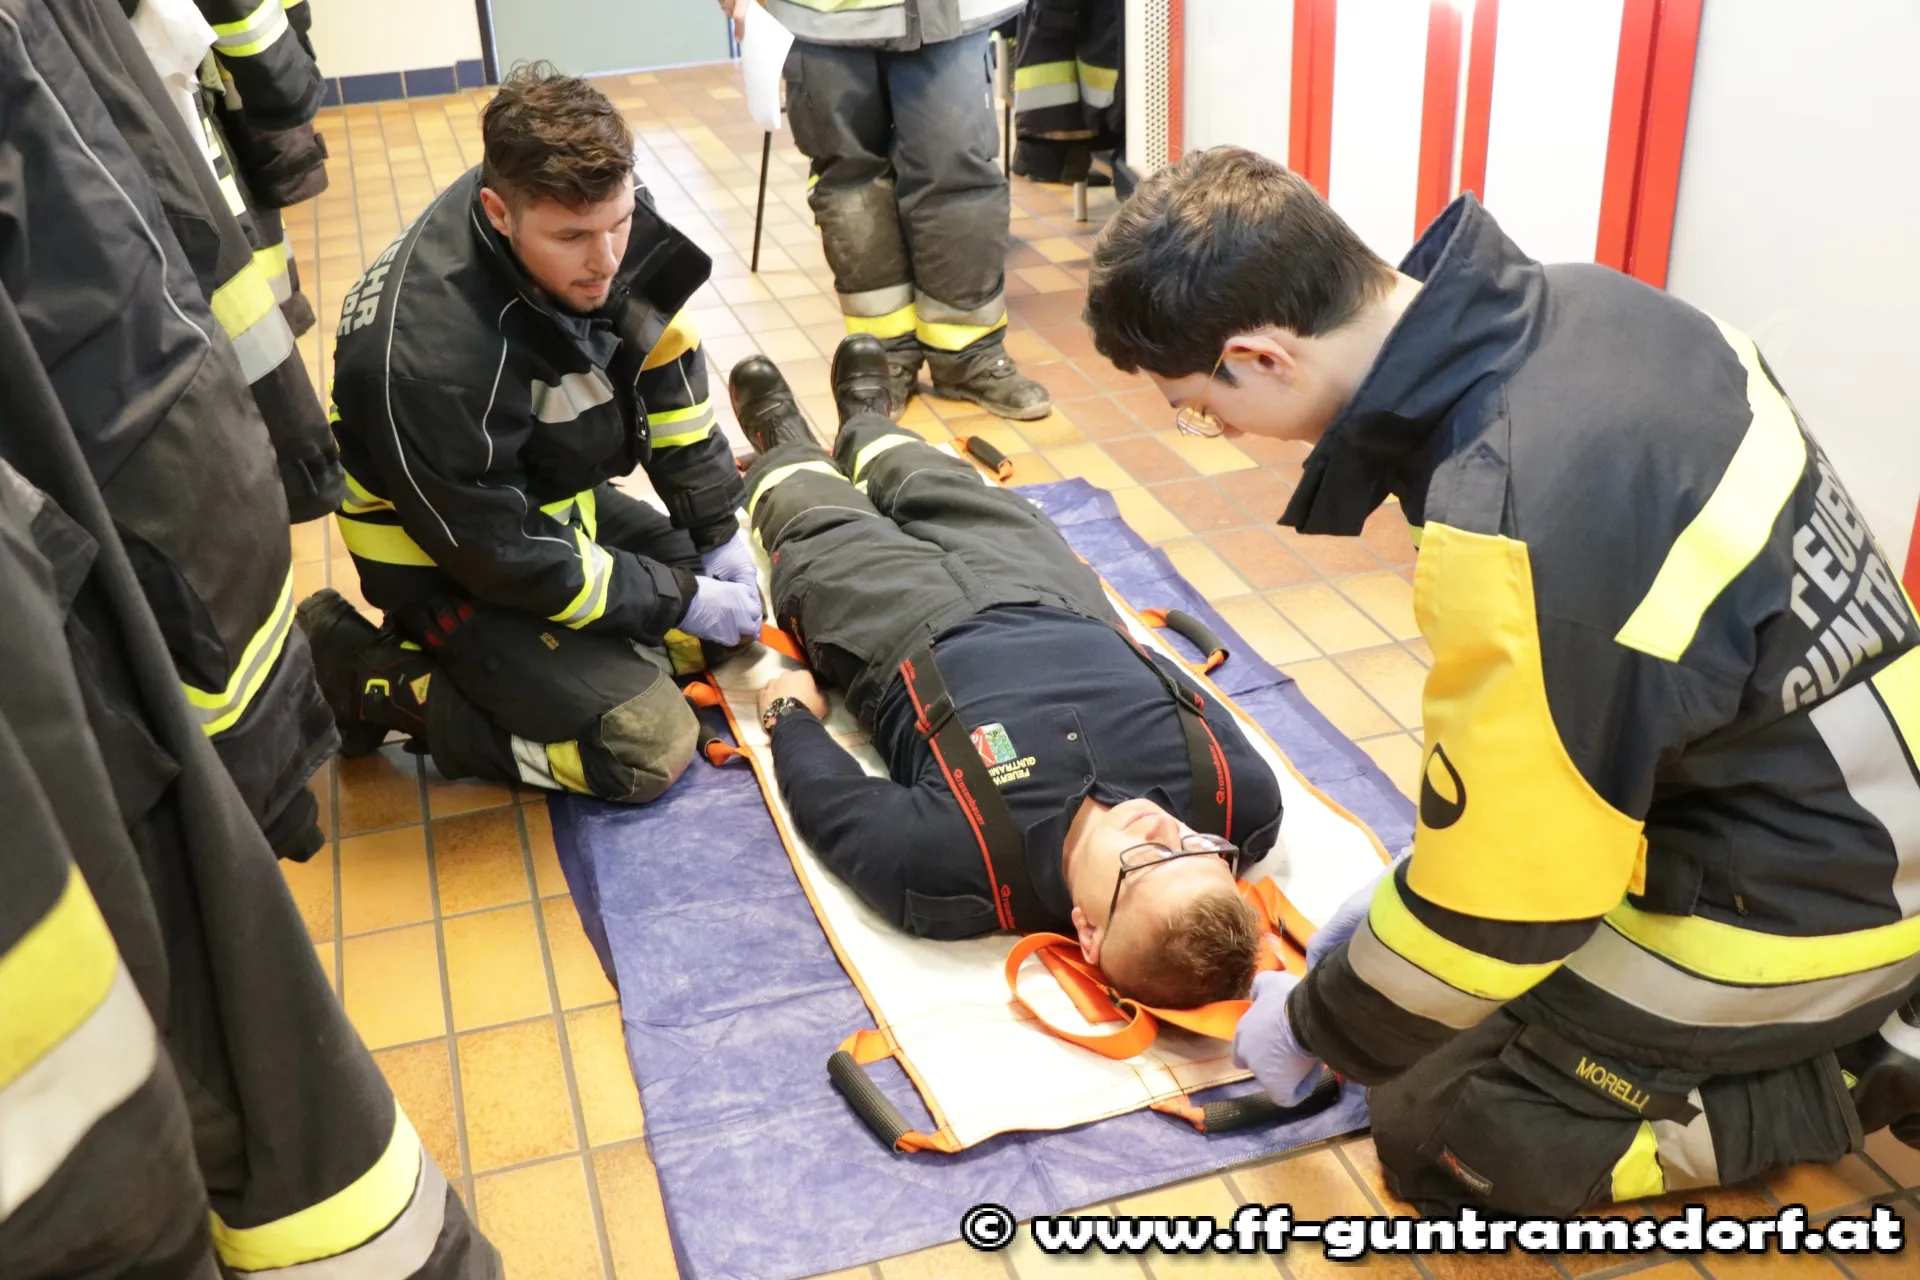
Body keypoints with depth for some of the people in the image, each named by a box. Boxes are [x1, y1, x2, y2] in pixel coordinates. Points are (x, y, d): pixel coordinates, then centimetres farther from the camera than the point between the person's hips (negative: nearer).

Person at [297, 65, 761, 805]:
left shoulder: (596, 214, -19)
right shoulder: (429, 354, -37)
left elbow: (665, 366, -2)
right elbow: (507, 556, -26)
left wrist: (720, 532, -3)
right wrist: (681, 602, -18)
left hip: (553, 502, 7)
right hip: (455, 558, -7)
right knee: (648, 747, -14)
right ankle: (376, 678, -1)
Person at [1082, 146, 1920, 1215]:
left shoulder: (1512, 535, -34)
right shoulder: (1588, 302, -7)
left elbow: (1499, 909, -22)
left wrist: (1317, 1025, -3)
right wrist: (1424, 876, 13)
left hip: (1792, 897, -8)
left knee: (1441, 1135, 2)